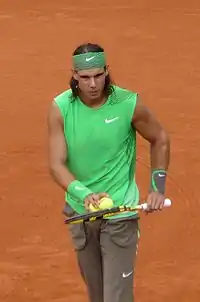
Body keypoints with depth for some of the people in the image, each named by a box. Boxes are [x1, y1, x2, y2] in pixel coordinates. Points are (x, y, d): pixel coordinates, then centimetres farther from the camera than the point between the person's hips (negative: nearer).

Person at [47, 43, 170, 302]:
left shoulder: (129, 104, -13)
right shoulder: (60, 108, -10)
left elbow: (160, 139, 5)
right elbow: (57, 164, -15)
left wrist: (158, 186, 1)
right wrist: (84, 194, -32)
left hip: (120, 213, -3)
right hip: (80, 211, 3)